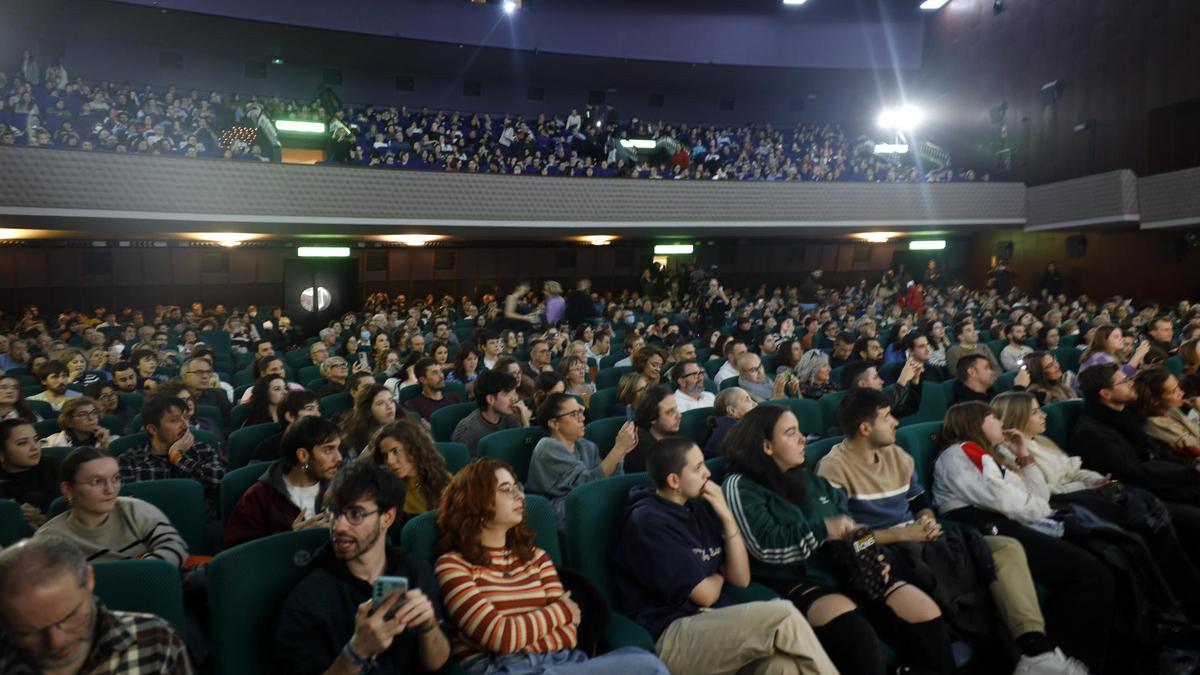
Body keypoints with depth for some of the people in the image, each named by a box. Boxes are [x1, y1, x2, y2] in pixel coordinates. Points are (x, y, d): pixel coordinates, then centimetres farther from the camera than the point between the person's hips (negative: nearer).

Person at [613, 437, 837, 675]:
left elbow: (741, 579, 8)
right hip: (671, 638, -6)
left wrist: (726, 517, -2)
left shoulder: (698, 507, 12)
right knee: (783, 616, -23)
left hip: (711, 624, 6)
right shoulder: (648, 521, -11)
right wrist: (720, 576, 10)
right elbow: (705, 594, -13)